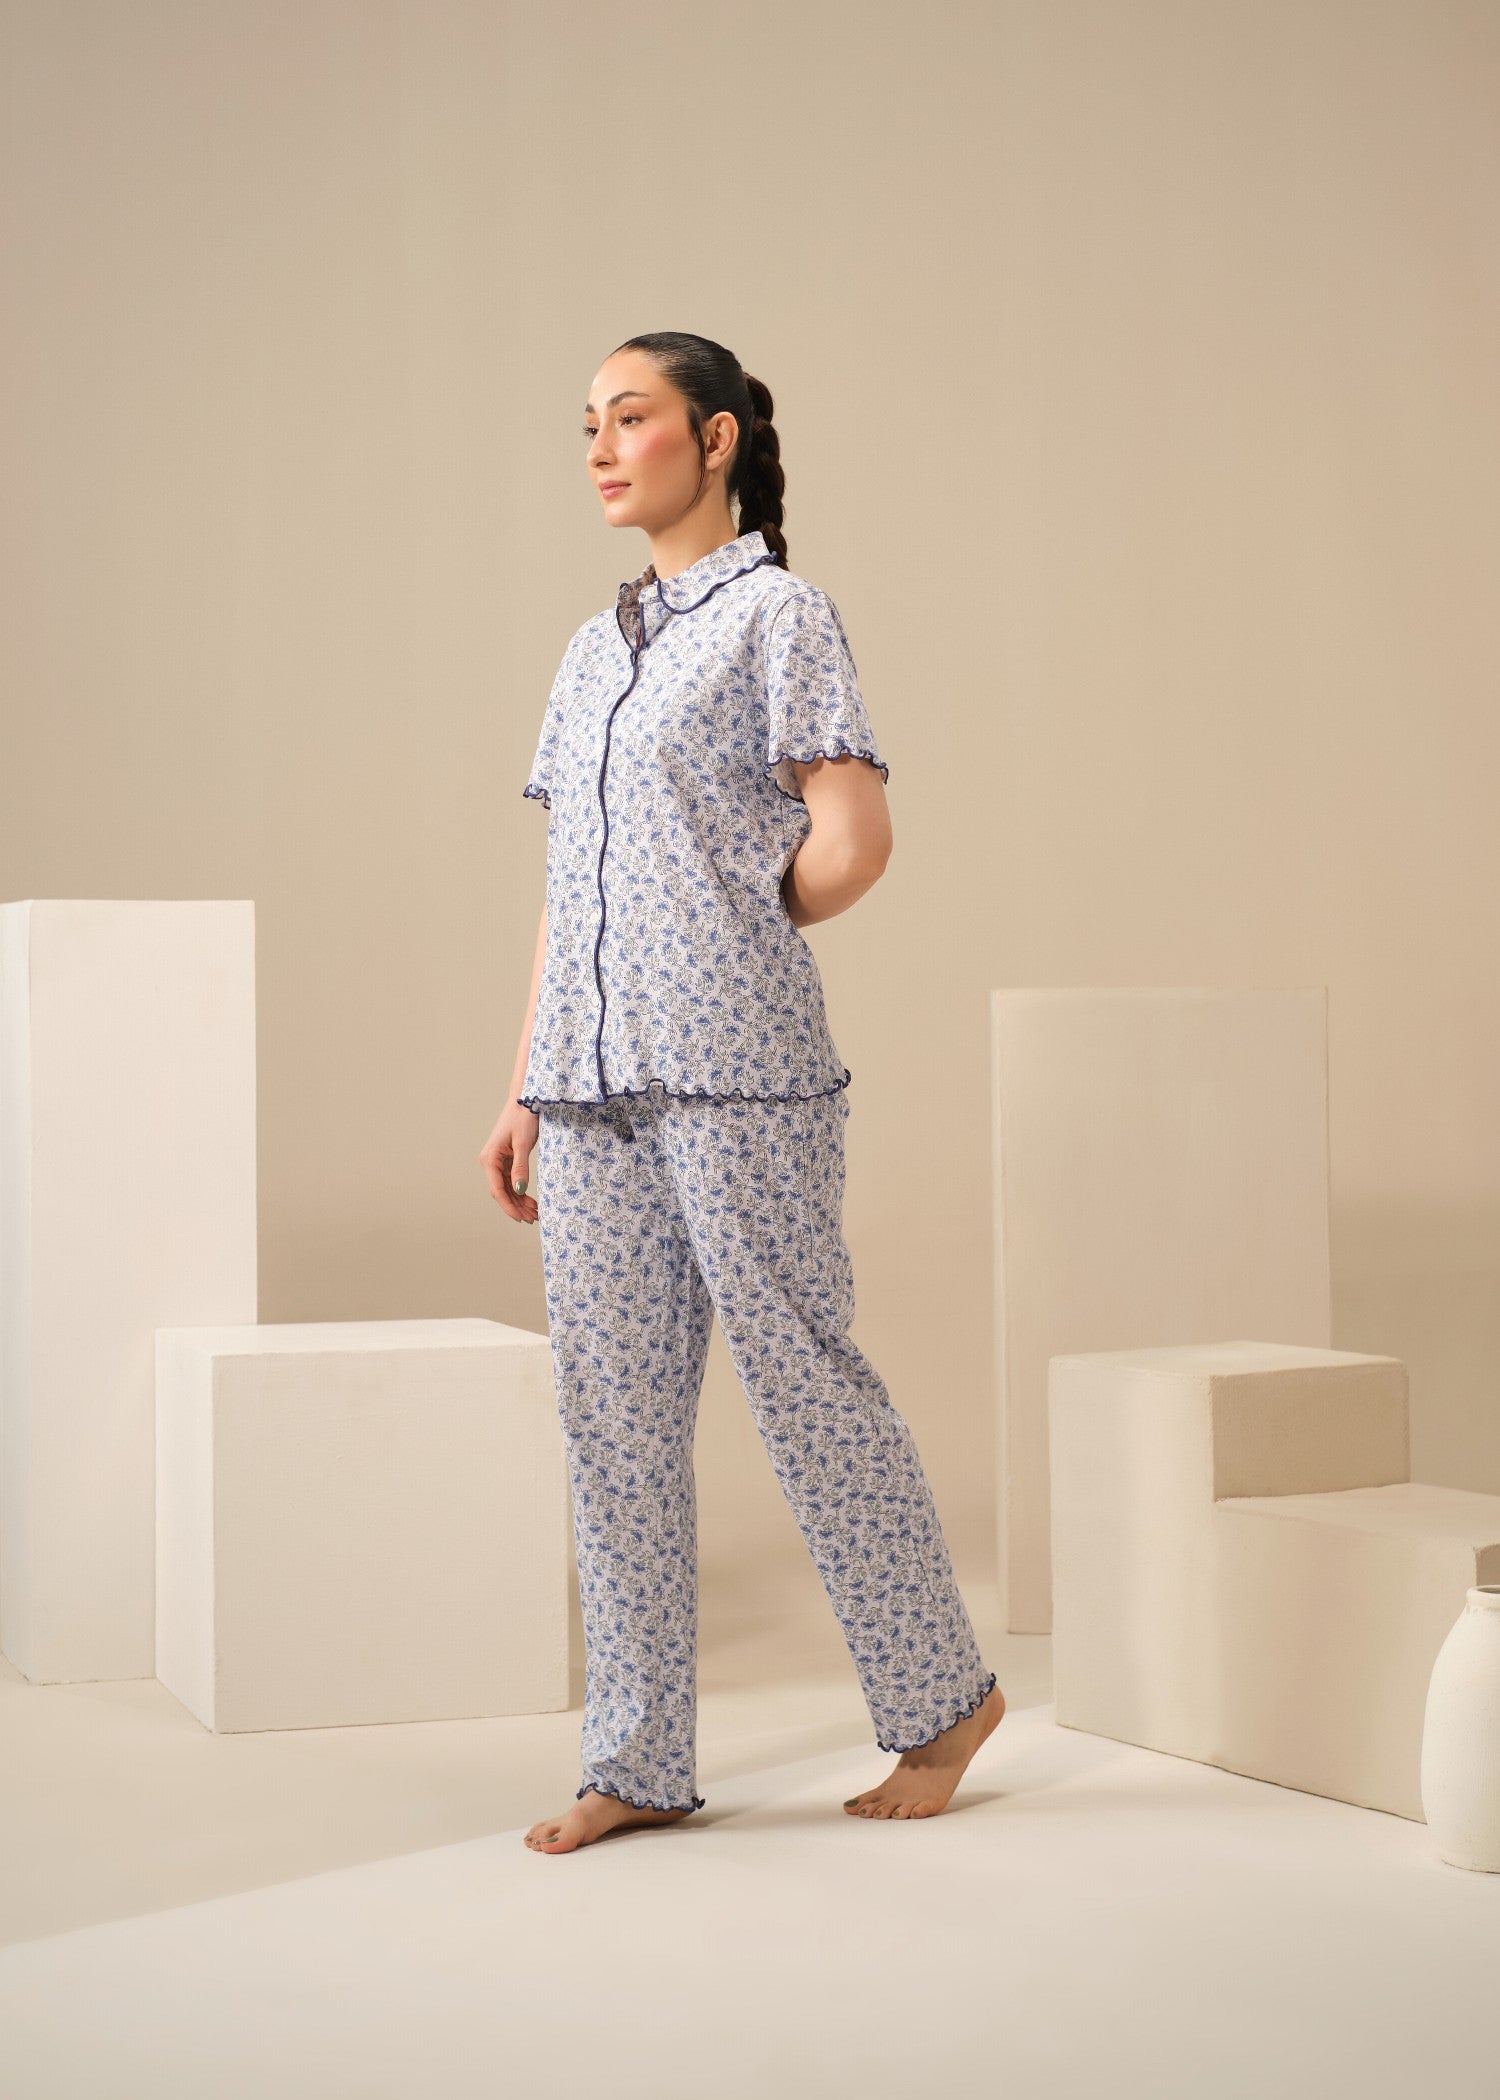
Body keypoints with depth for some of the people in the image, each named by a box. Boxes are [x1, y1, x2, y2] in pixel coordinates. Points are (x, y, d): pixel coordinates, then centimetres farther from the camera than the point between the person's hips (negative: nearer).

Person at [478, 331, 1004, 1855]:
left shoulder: (778, 614, -1)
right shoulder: (594, 650, 19)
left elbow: (852, 839, -10)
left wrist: (735, 936, 2)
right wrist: (524, 1091, 14)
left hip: (737, 1068, -7)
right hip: (595, 1081, 7)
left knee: (803, 1381, -1)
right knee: (614, 1412, 5)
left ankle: (943, 1695, 16)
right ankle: (640, 1763, 12)